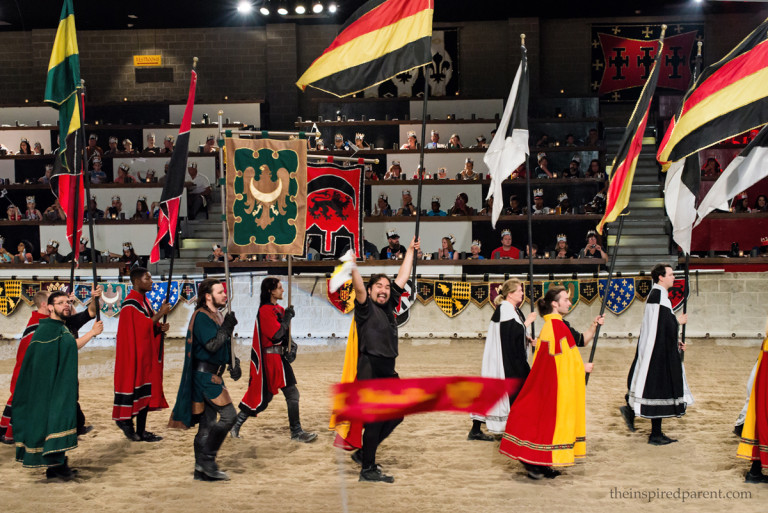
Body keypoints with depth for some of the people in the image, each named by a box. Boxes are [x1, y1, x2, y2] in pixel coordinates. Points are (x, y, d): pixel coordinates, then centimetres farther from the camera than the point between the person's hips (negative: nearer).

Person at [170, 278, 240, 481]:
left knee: (208, 422, 11)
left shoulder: (217, 316, 16)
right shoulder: (201, 316, -14)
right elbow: (212, 345, -24)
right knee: (228, 414, -12)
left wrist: (234, 364, 8)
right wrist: (227, 326, -19)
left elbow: (225, 345, 21)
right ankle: (206, 460, -5)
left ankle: (202, 470, 16)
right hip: (205, 374, -9)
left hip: (212, 375, 9)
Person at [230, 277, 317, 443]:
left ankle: (236, 424, 21)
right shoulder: (265, 310, -14)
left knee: (265, 394, 13)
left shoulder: (279, 309, 15)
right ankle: (296, 432, -1)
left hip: (279, 357, 10)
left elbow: (285, 332, 16)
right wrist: (287, 317, -13)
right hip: (272, 359, -10)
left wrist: (291, 346, 0)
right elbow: (277, 334, -21)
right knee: (292, 394, -7)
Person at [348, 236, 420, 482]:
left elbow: (402, 279, 21)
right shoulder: (366, 307, -5)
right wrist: (353, 268, -41)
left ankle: (363, 453, 27)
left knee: (395, 415, 14)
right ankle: (368, 469, 5)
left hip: (388, 372, 8)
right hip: (370, 371, -8)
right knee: (375, 420, -6)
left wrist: (410, 252, 28)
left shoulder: (388, 306, 13)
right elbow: (359, 289, -24)